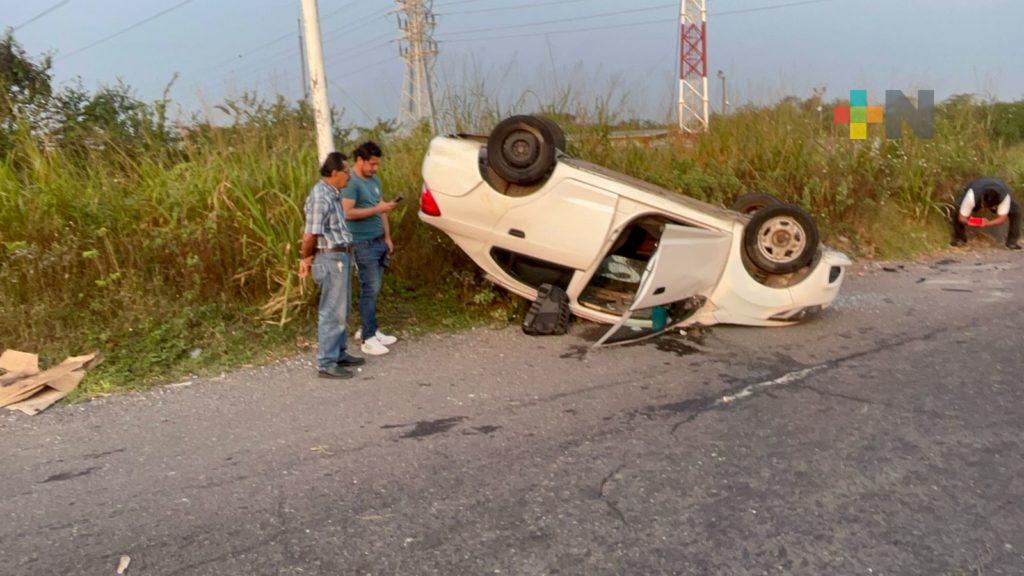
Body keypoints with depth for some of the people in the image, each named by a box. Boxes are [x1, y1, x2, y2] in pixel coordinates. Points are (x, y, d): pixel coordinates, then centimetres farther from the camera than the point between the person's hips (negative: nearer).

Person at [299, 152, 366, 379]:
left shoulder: (332, 193, 12)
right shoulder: (320, 197, -19)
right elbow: (310, 235, -20)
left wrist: (308, 258, 17)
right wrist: (306, 258, -3)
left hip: (341, 257, 10)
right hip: (331, 259, -10)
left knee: (341, 310, 18)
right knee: (332, 313, -3)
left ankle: (339, 354, 30)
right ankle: (326, 364, 4)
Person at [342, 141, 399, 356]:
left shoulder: (375, 179, 14)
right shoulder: (351, 182, -13)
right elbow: (348, 213, -21)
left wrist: (388, 238, 15)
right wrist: (377, 209, -20)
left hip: (379, 242, 8)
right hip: (363, 244, -8)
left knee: (374, 288, 12)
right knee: (370, 290, -5)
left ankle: (369, 329, 23)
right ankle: (368, 339, 1)